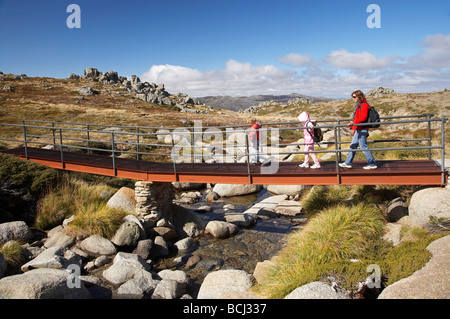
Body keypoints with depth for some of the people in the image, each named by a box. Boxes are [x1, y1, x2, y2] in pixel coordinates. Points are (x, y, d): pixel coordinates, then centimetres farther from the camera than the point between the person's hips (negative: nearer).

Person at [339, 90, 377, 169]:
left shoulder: (364, 105, -13)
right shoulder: (359, 105, 17)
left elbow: (363, 117, -22)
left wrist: (354, 122, -24)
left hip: (362, 129, -11)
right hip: (358, 129, 11)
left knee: (363, 147, -6)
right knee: (353, 146, 13)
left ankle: (372, 164, 2)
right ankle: (347, 163, 19)